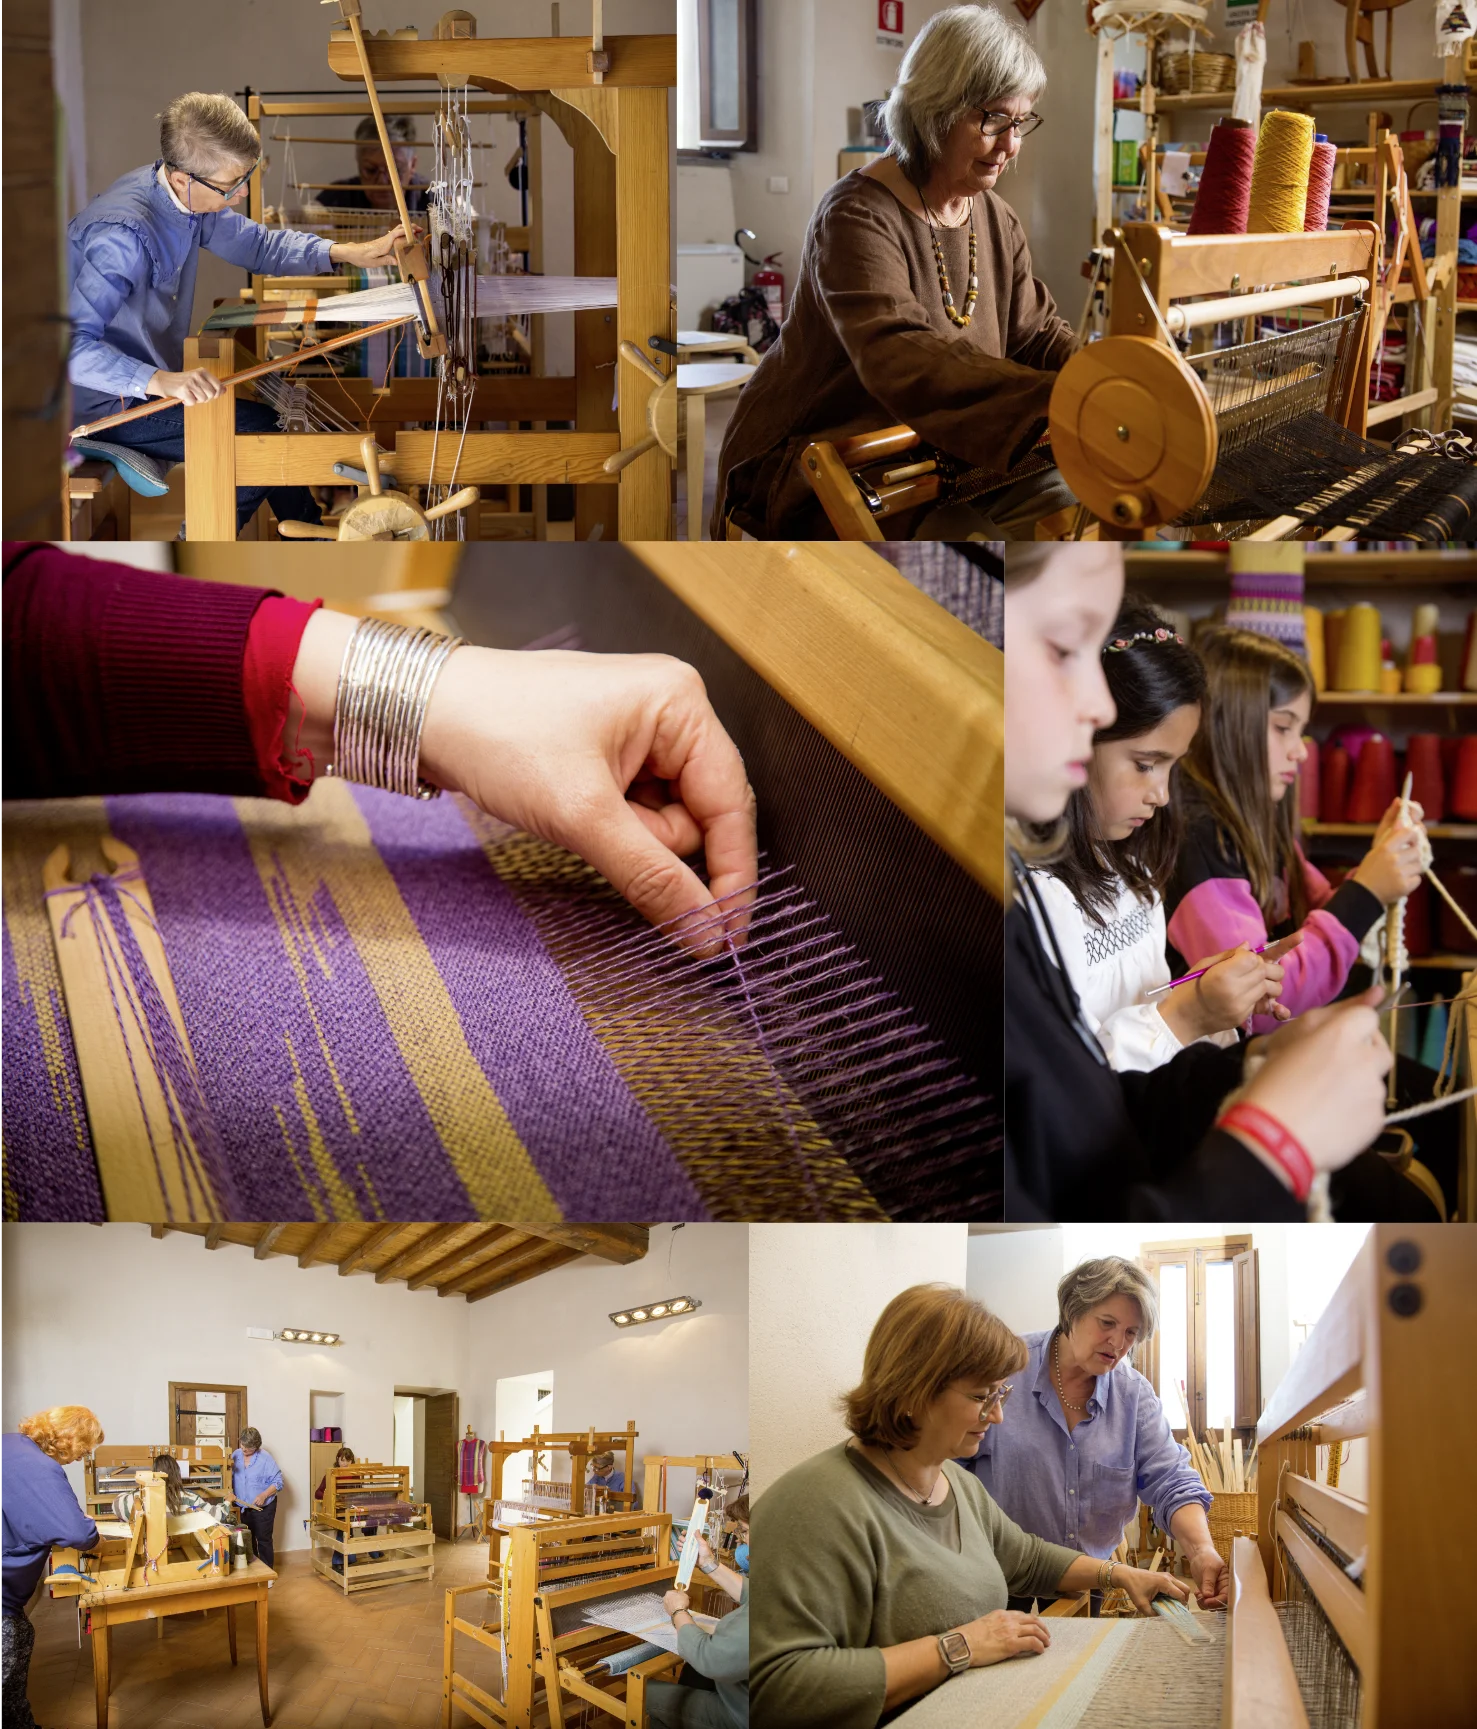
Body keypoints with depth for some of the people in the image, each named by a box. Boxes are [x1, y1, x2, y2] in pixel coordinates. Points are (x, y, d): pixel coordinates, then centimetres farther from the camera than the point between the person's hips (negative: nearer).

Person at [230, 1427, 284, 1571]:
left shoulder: (265, 1459, -14)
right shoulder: (236, 1455, 1)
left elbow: (278, 1482, -13)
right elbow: (230, 1478, 9)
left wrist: (264, 1495, -25)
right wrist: (230, 1492, -9)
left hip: (263, 1507, -5)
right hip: (244, 1507, 5)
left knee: (263, 1541, 0)